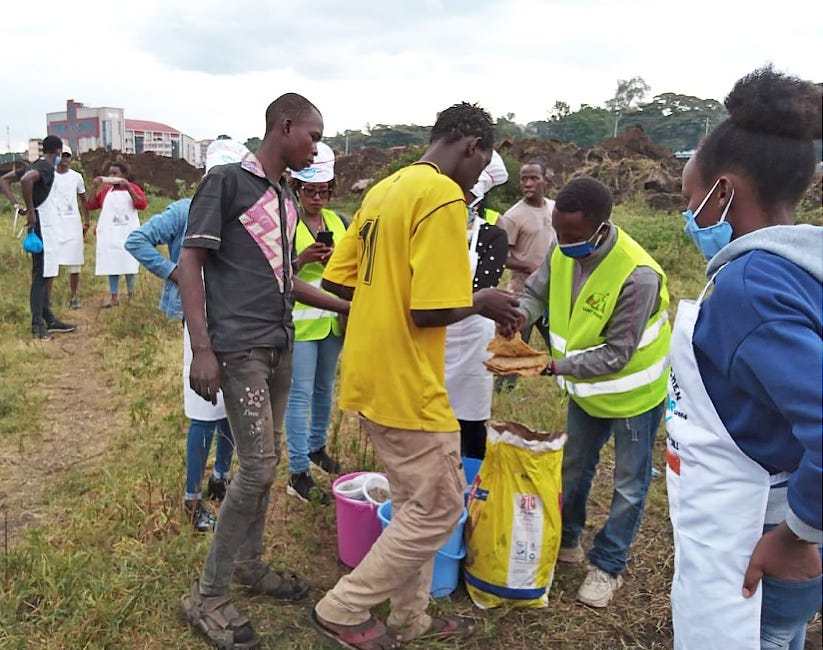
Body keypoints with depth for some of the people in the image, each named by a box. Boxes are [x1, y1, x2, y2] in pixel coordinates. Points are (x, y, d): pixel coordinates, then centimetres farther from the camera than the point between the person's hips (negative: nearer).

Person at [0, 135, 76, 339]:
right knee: (40, 274, -6)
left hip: (40, 224, 9)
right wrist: (30, 211, -23)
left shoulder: (35, 166, 14)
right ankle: (37, 325, -2)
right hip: (41, 223, -9)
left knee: (43, 273, 14)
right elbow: (26, 180, -33)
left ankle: (49, 319, 22)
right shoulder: (47, 167, -13)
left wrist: (16, 204, 6)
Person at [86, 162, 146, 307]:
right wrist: (94, 187, -3)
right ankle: (114, 298, 3)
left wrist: (128, 188, -17)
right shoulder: (105, 190, 11)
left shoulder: (133, 188, 2)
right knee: (112, 264, 1)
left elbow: (142, 205, -12)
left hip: (128, 233, -2)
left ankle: (131, 295, 16)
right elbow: (91, 205, 7)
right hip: (110, 233, 3)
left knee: (129, 262, 3)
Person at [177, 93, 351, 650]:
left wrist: (345, 307, 19)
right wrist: (203, 348, -17)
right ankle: (208, 595, 7)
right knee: (258, 466, -9)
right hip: (239, 347, -8)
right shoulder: (227, 180, -7)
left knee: (267, 460, 13)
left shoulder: (288, 198, 16)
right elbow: (190, 262, -10)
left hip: (280, 345, 8)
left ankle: (249, 563, 31)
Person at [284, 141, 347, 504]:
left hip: (333, 319, 6)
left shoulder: (339, 223, 8)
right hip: (300, 320, -6)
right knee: (300, 395, -5)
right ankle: (298, 473, 1)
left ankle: (317, 447, 38)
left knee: (324, 388, 19)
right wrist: (302, 260, -24)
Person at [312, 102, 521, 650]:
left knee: (414, 501, 20)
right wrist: (480, 302, -5)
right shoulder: (444, 197, -16)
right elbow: (430, 311, -23)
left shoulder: (384, 190, 12)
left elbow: (336, 280, 12)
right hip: (405, 383, -10)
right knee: (440, 507, 5)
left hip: (371, 375, 10)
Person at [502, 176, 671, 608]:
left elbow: (617, 354, -31)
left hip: (633, 390, -6)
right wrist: (520, 314, -27)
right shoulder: (563, 250, -16)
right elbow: (535, 291, -4)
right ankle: (566, 540, 43)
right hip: (586, 386, 7)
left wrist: (555, 366, -37)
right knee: (573, 468, 21)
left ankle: (607, 566, 29)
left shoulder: (637, 276, -36)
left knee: (629, 483, 11)